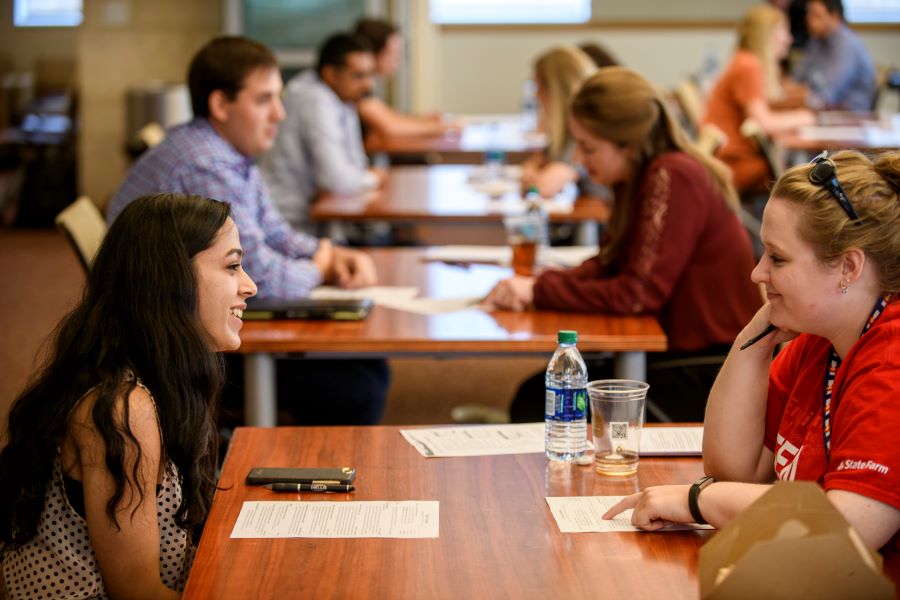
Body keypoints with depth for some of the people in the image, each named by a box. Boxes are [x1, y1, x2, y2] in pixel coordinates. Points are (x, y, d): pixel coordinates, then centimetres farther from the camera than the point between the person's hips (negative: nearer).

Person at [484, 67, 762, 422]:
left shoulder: (674, 178, -21)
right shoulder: (643, 176, 7)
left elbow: (638, 294, -23)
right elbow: (608, 263, 11)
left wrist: (538, 291, -16)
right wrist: (539, 283, -8)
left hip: (711, 371, -9)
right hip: (678, 351, 9)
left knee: (538, 407, -10)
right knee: (532, 397, 3)